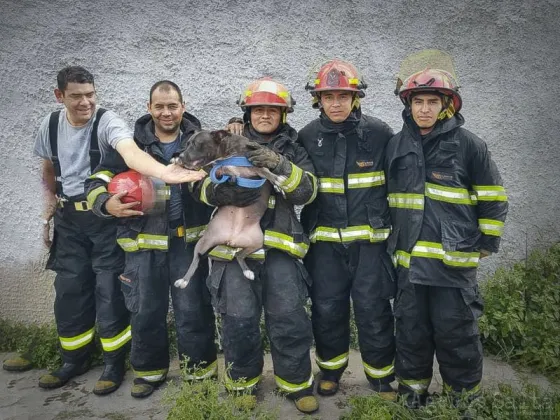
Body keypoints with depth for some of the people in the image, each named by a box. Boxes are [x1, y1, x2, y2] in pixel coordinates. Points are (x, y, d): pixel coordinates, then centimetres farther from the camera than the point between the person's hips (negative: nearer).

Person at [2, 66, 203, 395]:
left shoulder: (107, 122, -17)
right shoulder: (51, 125, 1)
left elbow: (131, 152, -38)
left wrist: (163, 172, -58)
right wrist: (49, 208, 13)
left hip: (106, 217, -5)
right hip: (68, 219, 5)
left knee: (108, 289, -1)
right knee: (69, 290, 11)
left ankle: (114, 363, 18)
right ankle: (75, 359, 32)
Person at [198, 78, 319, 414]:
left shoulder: (293, 149, 12)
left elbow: (307, 192, -2)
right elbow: (201, 183, 3)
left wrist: (281, 166, -20)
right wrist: (221, 191, -19)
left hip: (278, 243, 1)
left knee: (290, 318, 0)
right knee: (239, 320, 2)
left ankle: (297, 383, 21)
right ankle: (243, 381, 26)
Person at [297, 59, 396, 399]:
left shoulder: (380, 133, -4)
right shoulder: (308, 137, 1)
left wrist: (395, 227, 8)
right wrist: (306, 226, 8)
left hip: (370, 239, -1)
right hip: (325, 242, 2)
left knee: (374, 311, 5)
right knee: (327, 309, 10)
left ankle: (383, 376, 26)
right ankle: (330, 370, 32)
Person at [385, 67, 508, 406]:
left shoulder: (468, 144, -2)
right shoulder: (397, 146, 9)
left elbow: (493, 198, 3)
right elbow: (387, 197, 19)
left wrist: (486, 243, 2)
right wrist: (391, 239, 17)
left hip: (454, 258, -3)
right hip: (409, 258, 4)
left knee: (456, 331, 5)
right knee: (411, 328, 12)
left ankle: (465, 396, 25)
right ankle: (412, 390, 30)